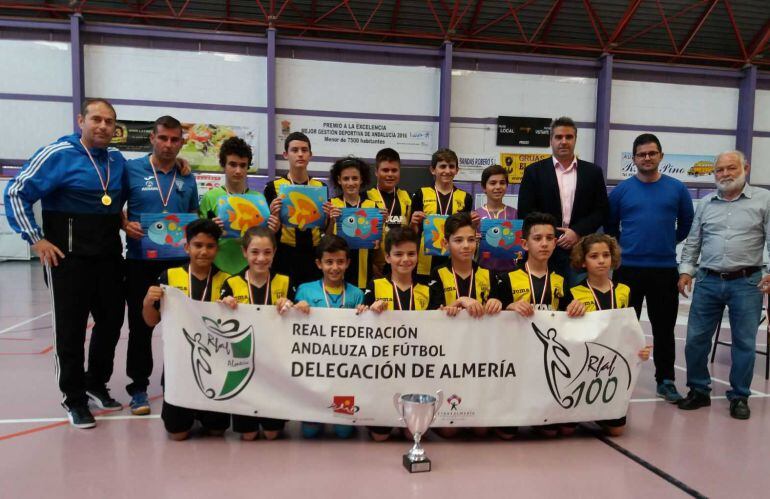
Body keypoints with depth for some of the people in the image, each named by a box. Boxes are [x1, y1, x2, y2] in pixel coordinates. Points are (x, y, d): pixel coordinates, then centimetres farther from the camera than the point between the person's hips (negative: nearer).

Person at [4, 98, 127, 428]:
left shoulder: (118, 161, 8)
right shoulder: (58, 154, -8)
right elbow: (15, 193, -9)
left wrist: (125, 223, 10)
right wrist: (36, 240, -12)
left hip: (109, 256, 6)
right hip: (68, 257, -5)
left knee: (111, 322, 12)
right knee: (70, 329, 3)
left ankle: (96, 383, 32)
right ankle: (74, 399, 17)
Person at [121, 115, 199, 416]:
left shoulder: (187, 177, 8)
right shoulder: (131, 169, -1)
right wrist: (125, 225, -15)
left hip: (179, 261, 3)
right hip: (140, 261, -2)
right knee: (140, 325, 7)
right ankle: (138, 387, 20)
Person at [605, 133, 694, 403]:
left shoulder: (677, 189, 2)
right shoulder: (621, 190, 0)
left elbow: (687, 224, 13)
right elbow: (610, 227, 10)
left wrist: (665, 244, 14)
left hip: (665, 269, 1)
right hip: (628, 269, 0)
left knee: (664, 328, 8)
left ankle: (666, 381, 21)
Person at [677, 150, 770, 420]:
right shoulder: (706, 204, 11)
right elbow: (693, 241, 13)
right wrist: (686, 270, 4)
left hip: (746, 282, -2)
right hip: (708, 281, 3)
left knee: (744, 342, 4)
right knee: (696, 338, 4)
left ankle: (739, 397, 19)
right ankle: (699, 390, 19)